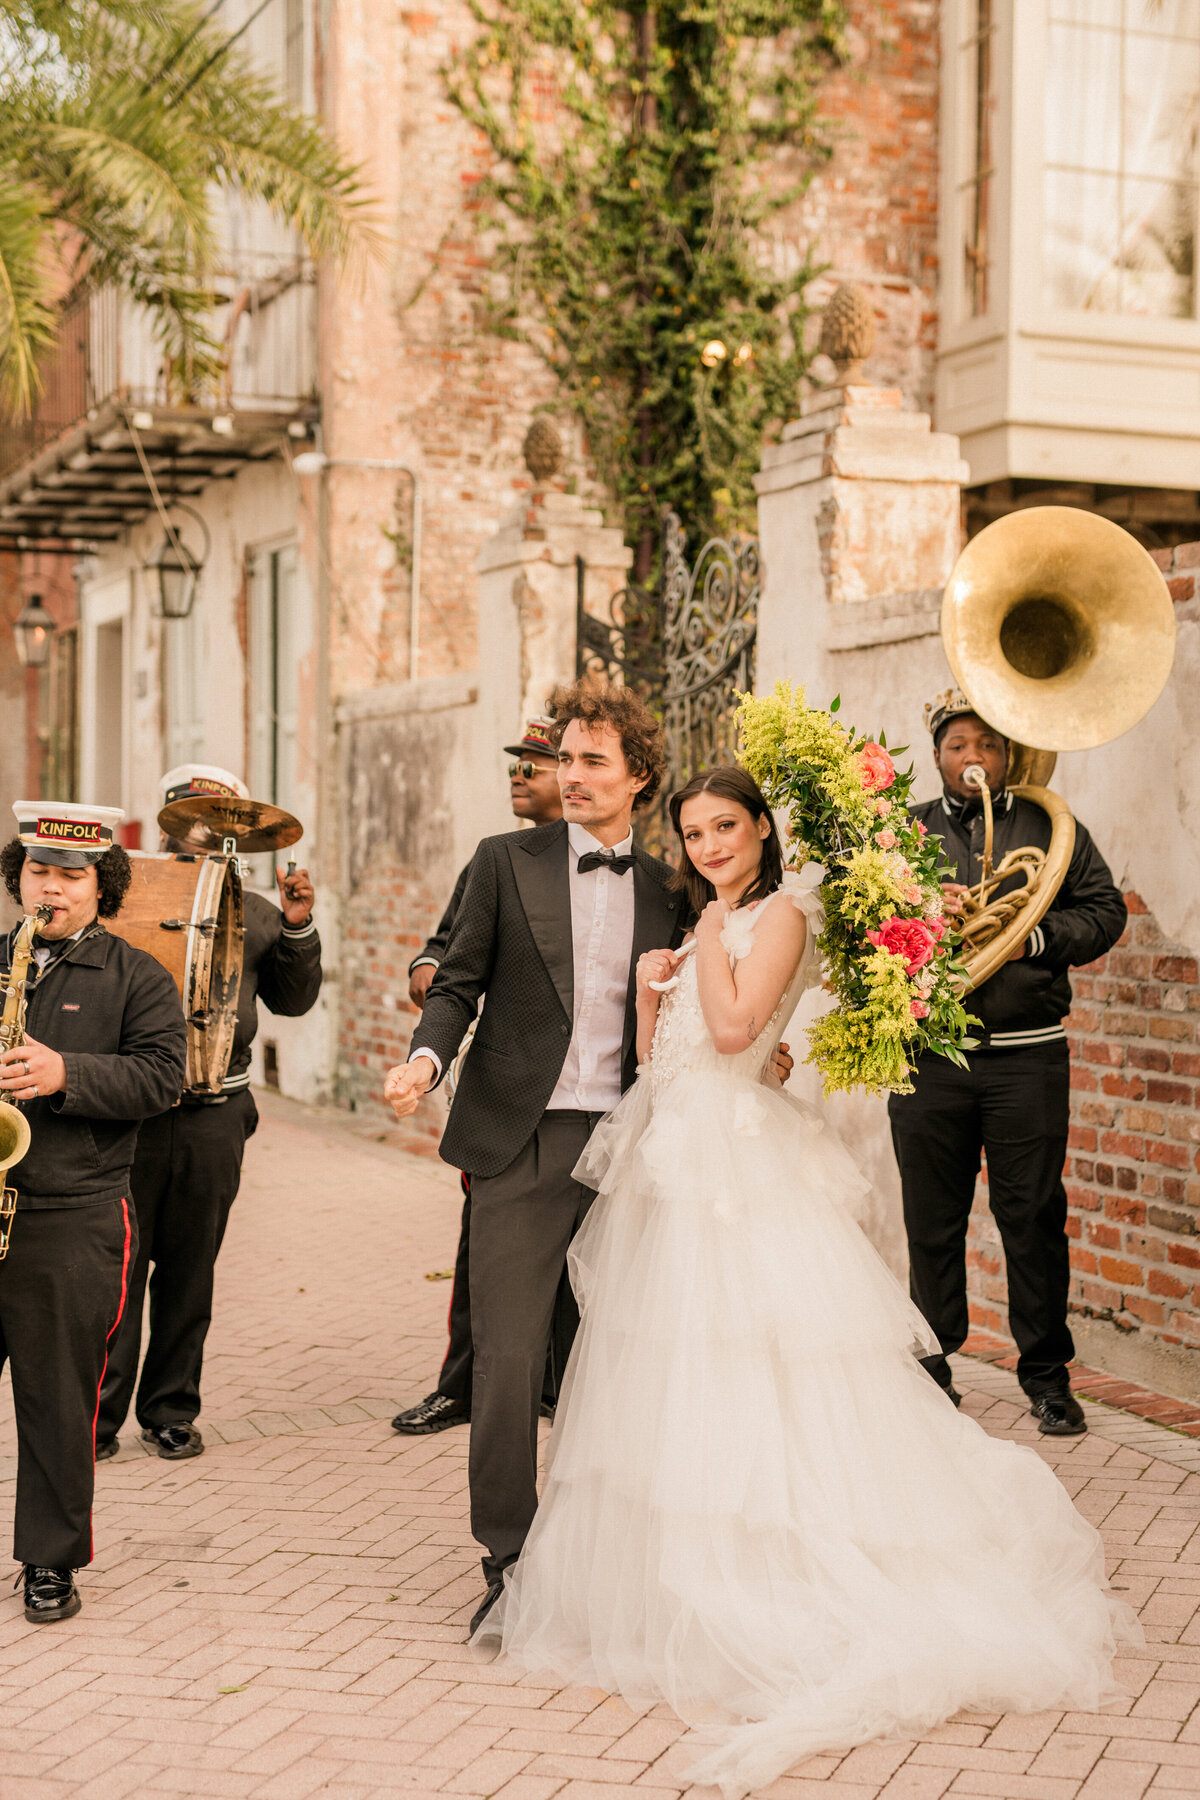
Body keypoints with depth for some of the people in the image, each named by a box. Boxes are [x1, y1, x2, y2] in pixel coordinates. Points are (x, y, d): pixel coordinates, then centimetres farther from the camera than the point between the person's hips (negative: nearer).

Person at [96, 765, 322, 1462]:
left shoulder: (254, 914, 13)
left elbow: (294, 999, 14)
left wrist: (299, 930, 0)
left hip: (214, 1115, 3)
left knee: (189, 1272, 10)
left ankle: (171, 1412, 21)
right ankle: (100, 1416, 9)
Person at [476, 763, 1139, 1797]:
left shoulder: (780, 911, -6)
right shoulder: (712, 922, 19)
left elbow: (734, 1027, -20)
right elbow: (656, 1056, 17)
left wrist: (714, 927, -9)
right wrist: (650, 983, 0)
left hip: (736, 1168, -9)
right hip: (673, 1161, 9)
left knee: (744, 1384, -6)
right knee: (670, 1385, 11)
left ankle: (763, 1615, 2)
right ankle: (681, 1588, 20)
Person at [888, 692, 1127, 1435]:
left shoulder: (1051, 827, 9)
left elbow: (1106, 910, 4)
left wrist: (1034, 936, -12)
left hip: (1027, 1054, -1)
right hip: (927, 1052, 1)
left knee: (1034, 1215, 1)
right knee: (932, 1218, 7)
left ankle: (1048, 1375, 14)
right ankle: (931, 1367, 20)